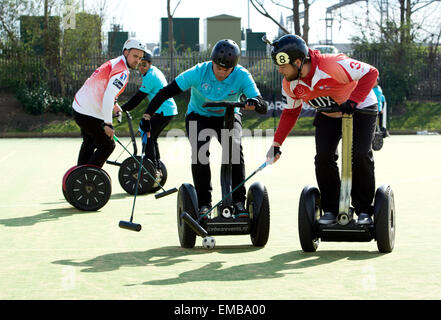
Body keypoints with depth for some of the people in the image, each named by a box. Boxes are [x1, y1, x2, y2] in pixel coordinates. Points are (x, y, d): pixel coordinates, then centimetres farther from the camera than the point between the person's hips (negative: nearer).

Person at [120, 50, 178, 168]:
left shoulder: (150, 77, -17)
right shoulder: (155, 71, 12)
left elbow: (138, 98, -16)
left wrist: (123, 109, -12)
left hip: (164, 111, -10)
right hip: (170, 110, 10)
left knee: (147, 135, -6)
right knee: (152, 137, 17)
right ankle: (157, 166, 21)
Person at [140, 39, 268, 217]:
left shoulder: (242, 76, -22)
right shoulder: (199, 72, -24)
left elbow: (263, 108, -28)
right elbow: (166, 92, -21)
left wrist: (255, 103, -52)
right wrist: (147, 115, -29)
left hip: (228, 117, 1)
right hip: (199, 116, 0)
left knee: (234, 147, -27)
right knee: (200, 152, -27)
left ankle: (238, 201, -19)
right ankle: (203, 202, -16)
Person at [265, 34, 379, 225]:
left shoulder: (333, 65, -36)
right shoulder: (289, 83, -14)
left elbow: (370, 73, -30)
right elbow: (290, 112, 3)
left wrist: (353, 101, -39)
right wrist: (277, 143, -1)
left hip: (360, 109, -5)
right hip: (328, 116, 5)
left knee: (360, 156, -17)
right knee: (323, 158, -13)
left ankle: (364, 210, -2)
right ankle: (330, 210, 1)